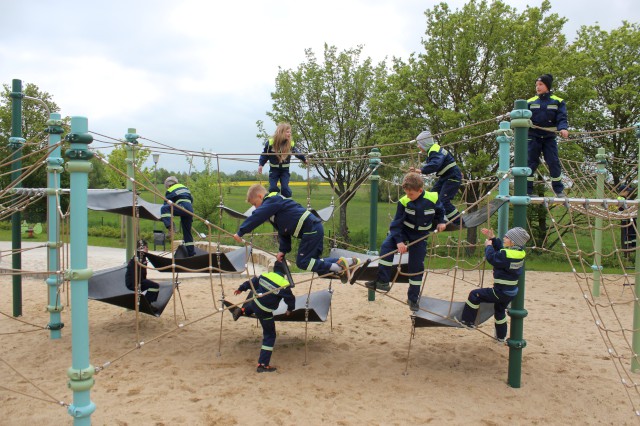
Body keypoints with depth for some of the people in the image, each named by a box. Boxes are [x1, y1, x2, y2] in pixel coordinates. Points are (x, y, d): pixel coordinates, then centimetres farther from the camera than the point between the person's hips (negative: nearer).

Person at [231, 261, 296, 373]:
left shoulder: (264, 275, -1)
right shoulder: (284, 285, -16)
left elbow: (252, 282, 14)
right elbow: (290, 299, -4)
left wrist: (241, 289, 30)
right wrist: (290, 309, 17)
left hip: (254, 302, 6)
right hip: (265, 313, -6)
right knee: (269, 336, 7)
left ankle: (242, 310, 22)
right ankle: (263, 364, 6)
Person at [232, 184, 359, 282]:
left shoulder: (272, 200, -8)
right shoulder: (275, 202, 22)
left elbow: (256, 217, -19)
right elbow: (283, 230, 22)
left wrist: (240, 232, -13)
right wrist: (283, 250, 13)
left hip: (311, 229, -11)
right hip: (314, 228, 11)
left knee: (302, 262, -7)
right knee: (313, 260, 16)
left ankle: (339, 267, -6)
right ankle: (350, 262, 17)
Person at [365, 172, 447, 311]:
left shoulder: (433, 199, -17)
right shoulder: (404, 202, -20)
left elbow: (440, 211, 8)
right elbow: (396, 223, -15)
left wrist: (441, 222, -7)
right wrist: (399, 241, -24)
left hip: (420, 236, 0)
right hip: (403, 231, 0)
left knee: (417, 266, 4)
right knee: (386, 246, -26)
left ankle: (413, 298, 18)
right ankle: (383, 281, -23)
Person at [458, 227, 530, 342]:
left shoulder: (506, 255, -26)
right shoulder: (519, 252, 3)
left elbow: (492, 258, -18)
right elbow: (500, 248, 16)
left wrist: (488, 246, -3)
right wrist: (492, 238, 13)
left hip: (500, 292, -10)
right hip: (511, 292, 10)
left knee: (475, 295, -2)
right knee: (500, 311, 28)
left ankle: (468, 321, 5)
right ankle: (501, 336, 42)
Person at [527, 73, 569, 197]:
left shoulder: (558, 102, 3)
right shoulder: (530, 102, 5)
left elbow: (562, 118, -6)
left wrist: (563, 128, -26)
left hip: (549, 137, 0)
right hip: (533, 137, 0)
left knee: (554, 162, -2)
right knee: (531, 162, -1)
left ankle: (559, 189, 9)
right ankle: (527, 190, 2)